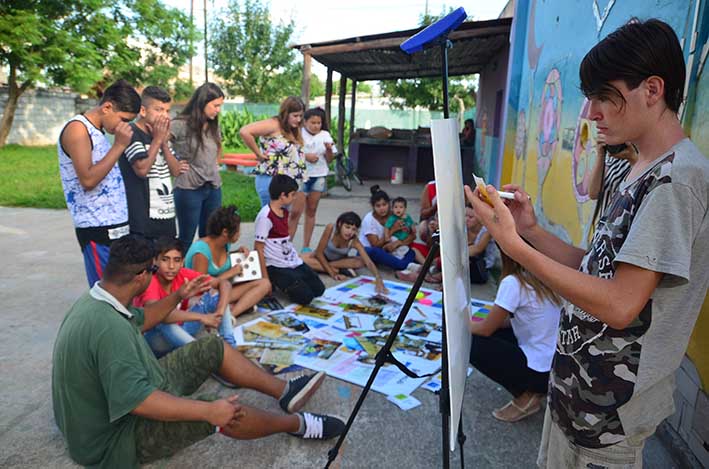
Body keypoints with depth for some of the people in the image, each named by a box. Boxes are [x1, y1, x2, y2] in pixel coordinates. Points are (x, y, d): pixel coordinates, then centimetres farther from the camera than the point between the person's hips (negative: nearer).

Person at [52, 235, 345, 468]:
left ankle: (285, 393, 10)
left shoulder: (97, 300, -3)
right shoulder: (109, 328, -36)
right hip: (117, 435, -10)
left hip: (128, 389, 10)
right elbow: (137, 401, -38)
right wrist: (209, 411, -33)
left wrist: (178, 297, 11)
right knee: (214, 411, -28)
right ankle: (297, 424, -2)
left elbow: (138, 321, 17)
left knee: (212, 349, 4)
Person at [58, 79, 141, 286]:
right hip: (97, 230, -8)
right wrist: (119, 145, -17)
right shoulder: (77, 128, -10)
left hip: (117, 226, 8)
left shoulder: (98, 131, 15)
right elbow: (88, 180, -19)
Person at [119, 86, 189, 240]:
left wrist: (164, 141, -3)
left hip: (167, 213, 8)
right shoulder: (131, 133, -9)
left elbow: (176, 171, 9)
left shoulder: (160, 134, 14)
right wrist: (157, 139, -12)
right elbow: (142, 169, -21)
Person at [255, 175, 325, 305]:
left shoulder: (284, 212, 6)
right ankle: (276, 283, 8)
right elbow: (258, 250, -16)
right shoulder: (265, 217, -19)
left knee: (319, 289, 5)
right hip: (276, 267, -8)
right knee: (305, 296, -12)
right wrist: (265, 279, -15)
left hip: (293, 261, 8)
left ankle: (287, 283, 19)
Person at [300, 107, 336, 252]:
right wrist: (305, 156, -18)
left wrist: (329, 149, -13)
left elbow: (329, 160, 6)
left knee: (311, 210, 8)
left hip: (319, 176, 4)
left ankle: (306, 246, 17)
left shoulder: (325, 135, 6)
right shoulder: (299, 133, -4)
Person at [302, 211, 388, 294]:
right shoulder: (330, 228, -32)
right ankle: (341, 270, -24)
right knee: (303, 259, -32)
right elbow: (319, 252, -25)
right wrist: (332, 273, -29)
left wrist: (378, 279, -54)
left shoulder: (354, 241, -28)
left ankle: (323, 266, -19)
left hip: (340, 260, 0)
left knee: (361, 262, -28)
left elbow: (369, 262, -37)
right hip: (323, 257, 0)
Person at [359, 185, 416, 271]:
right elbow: (376, 245, -20)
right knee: (375, 252, -40)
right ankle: (406, 266, -47)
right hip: (367, 251, -5)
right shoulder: (369, 219, -16)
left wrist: (398, 242, -27)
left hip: (385, 249, 5)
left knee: (410, 251, -18)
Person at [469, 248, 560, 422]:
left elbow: (486, 329, -10)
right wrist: (475, 324, 15)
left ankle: (525, 396, 2)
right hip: (555, 365, 8)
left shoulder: (513, 282, -19)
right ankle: (531, 390, 13)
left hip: (540, 369, -8)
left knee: (471, 344, -4)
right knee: (494, 333, 16)